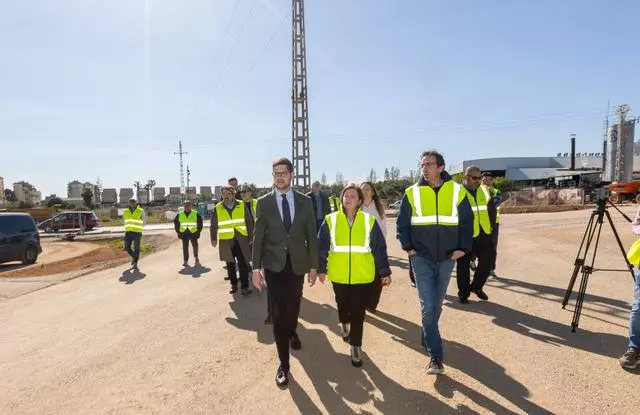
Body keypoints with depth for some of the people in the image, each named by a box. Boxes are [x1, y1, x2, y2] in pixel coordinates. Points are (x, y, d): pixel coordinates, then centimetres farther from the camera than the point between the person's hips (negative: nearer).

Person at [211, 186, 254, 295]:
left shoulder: (242, 205, 0)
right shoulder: (218, 208, 2)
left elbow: (249, 222, 4)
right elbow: (214, 225, 9)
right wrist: (213, 239, 7)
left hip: (241, 240, -1)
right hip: (226, 241, 1)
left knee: (243, 264, -4)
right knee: (230, 264, 12)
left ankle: (244, 286, 3)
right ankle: (234, 285, 25)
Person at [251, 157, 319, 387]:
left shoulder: (305, 201, 0)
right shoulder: (263, 202, -2)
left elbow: (312, 235, 3)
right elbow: (258, 237, -2)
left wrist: (313, 265, 2)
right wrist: (256, 268, -5)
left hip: (298, 263, 2)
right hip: (274, 265, -1)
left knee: (294, 305, 17)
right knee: (278, 313, -3)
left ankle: (292, 332, 51)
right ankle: (284, 363, 9)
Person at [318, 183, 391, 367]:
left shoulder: (369, 221, -3)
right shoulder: (331, 220, -2)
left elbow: (380, 249, 0)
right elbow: (322, 247, 3)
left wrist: (385, 272, 1)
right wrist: (321, 269, 4)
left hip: (363, 276, -1)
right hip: (339, 276, 1)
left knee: (358, 312, 2)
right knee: (343, 305, 21)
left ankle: (355, 347, 18)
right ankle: (345, 324, 52)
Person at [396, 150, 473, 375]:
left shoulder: (457, 191, -3)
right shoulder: (412, 193, -3)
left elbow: (467, 221, 5)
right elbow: (402, 223, 4)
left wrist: (463, 247, -3)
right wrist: (408, 247, -6)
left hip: (446, 258, 2)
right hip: (421, 258, -1)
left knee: (437, 304, 17)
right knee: (427, 306, -6)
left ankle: (427, 338, 40)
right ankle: (436, 356, 1)